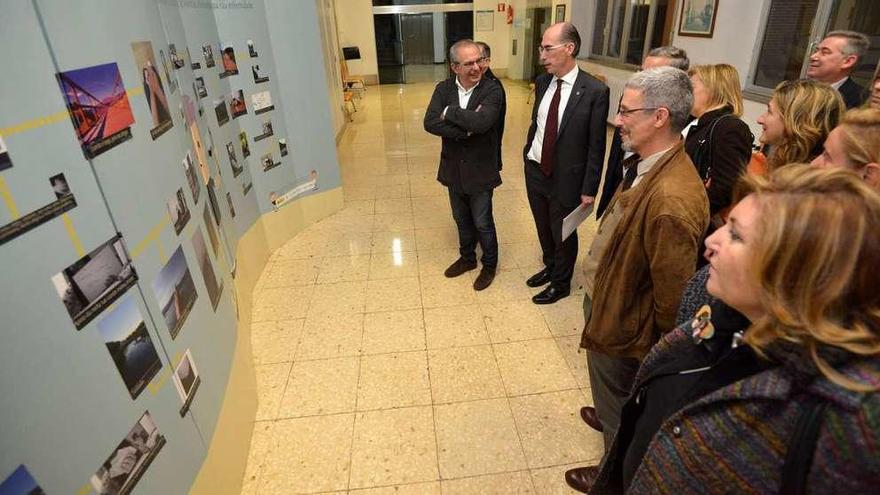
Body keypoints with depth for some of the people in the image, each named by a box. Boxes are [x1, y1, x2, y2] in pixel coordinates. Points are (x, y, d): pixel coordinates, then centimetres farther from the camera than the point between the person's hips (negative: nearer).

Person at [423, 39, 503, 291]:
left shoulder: (492, 89, -15)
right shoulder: (443, 88, -4)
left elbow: (482, 122, -34)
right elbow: (430, 123, -18)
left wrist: (449, 111, -22)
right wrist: (467, 129, -26)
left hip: (480, 170, -4)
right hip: (453, 168, 4)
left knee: (482, 223, 10)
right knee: (462, 220, 21)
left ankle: (489, 265, 33)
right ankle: (467, 258, 43)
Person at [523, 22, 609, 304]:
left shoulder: (595, 91, -16)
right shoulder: (542, 82, 1)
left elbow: (596, 145, -13)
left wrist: (589, 189, -12)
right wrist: (526, 153, 8)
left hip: (566, 178, -5)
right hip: (535, 170, 5)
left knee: (563, 235, 13)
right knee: (543, 229, 22)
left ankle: (560, 284, 36)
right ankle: (549, 267, 48)